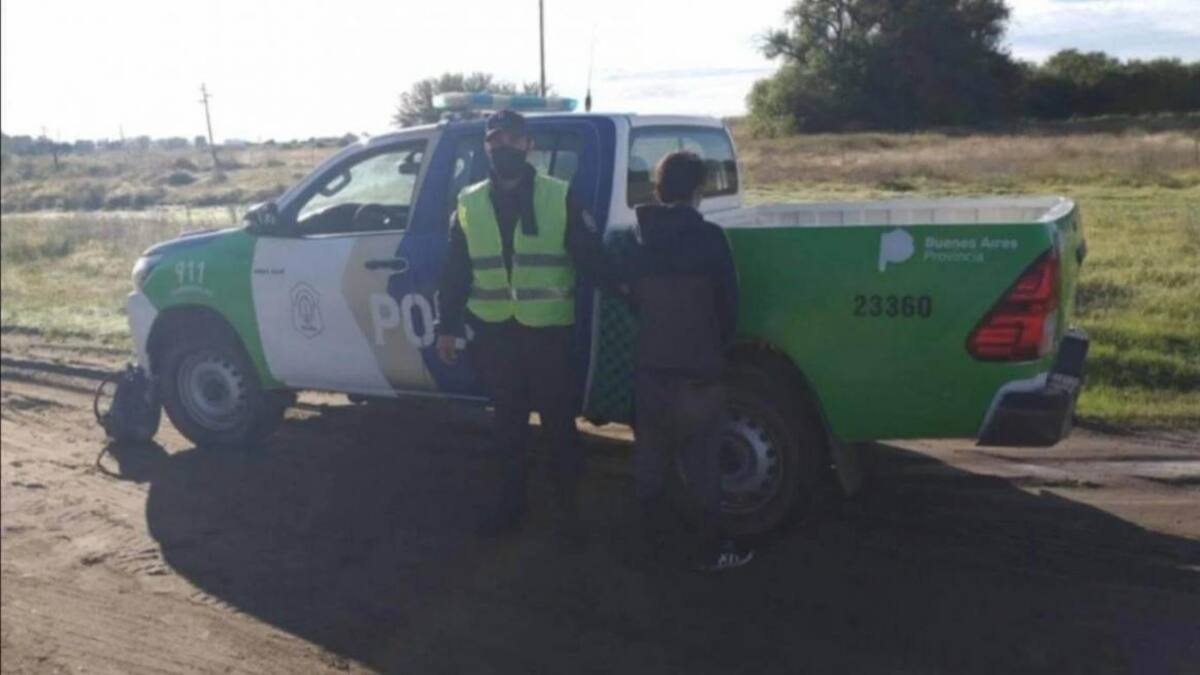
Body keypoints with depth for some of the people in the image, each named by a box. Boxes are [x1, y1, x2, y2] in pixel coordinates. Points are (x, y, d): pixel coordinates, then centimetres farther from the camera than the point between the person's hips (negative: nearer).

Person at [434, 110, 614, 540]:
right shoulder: (469, 204, 5)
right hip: (494, 332, 3)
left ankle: (566, 504, 23)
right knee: (507, 421, 15)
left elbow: (592, 257, -2)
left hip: (547, 330, -2)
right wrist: (448, 326, 8)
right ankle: (511, 500, 29)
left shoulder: (560, 198, -3)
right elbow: (455, 272, 9)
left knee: (558, 421, 7)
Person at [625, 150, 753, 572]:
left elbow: (632, 298, 10)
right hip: (698, 370, -5)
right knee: (702, 462, 3)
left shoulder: (638, 237, 1)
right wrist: (721, 350, 10)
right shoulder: (708, 237, -13)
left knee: (649, 457, 15)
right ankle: (713, 549, 11)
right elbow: (728, 303, -6)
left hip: (649, 366, 5)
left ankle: (647, 537, 27)